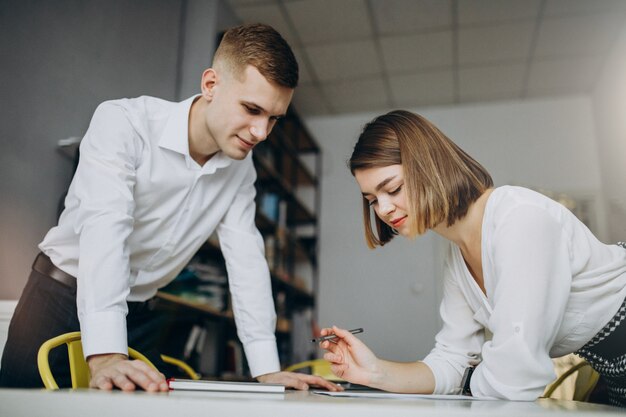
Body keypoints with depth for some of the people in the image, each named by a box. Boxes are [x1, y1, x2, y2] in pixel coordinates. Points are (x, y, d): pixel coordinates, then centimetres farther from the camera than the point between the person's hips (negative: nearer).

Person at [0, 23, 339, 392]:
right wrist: (105, 356, -46)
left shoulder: (241, 167, -7)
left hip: (138, 313, 4)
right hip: (61, 292, -4)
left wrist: (268, 370, -15)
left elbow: (246, 259, -9)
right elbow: (105, 229, -35)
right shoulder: (123, 123, -22)